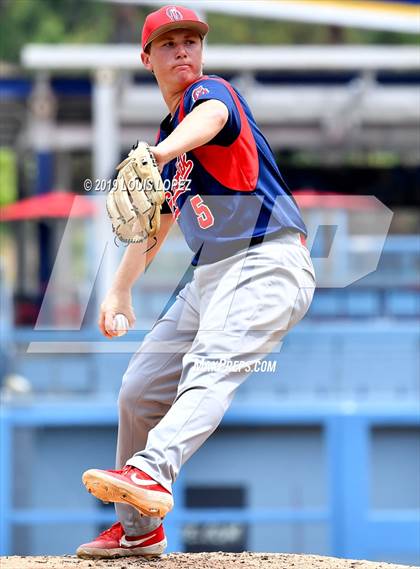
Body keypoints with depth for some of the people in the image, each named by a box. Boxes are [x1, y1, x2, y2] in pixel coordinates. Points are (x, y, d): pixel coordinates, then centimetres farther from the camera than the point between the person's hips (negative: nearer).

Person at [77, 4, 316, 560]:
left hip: (269, 263, -10)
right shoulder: (166, 137, 21)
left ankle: (152, 474, -56)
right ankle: (138, 528, 24)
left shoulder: (209, 92, -5)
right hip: (209, 277, 10)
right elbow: (155, 221, 30)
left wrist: (162, 153, -54)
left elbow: (211, 117, -33)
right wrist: (120, 289, 20)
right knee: (139, 389, 11)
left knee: (211, 364, -32)